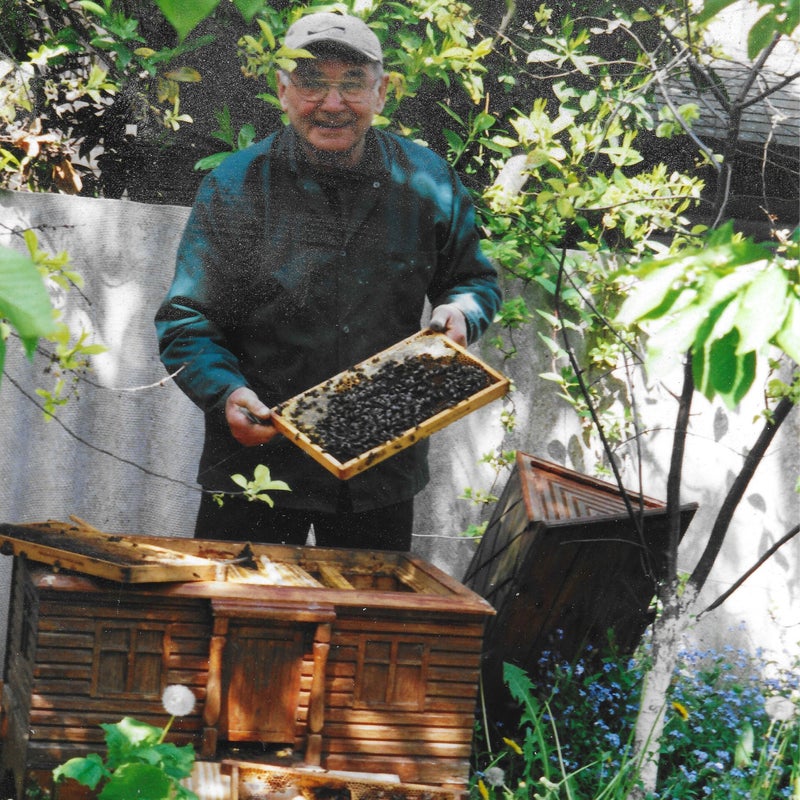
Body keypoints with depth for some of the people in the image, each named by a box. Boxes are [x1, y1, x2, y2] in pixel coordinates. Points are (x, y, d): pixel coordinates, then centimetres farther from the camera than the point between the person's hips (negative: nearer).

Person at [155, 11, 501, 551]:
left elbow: (475, 279, 15)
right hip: (256, 462, -2)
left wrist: (460, 311, -8)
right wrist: (226, 392, -24)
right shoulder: (234, 188, -6)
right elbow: (184, 323, -6)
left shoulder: (425, 181, 1)